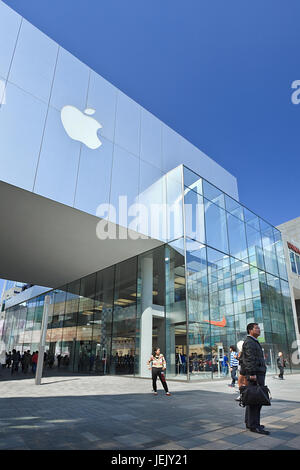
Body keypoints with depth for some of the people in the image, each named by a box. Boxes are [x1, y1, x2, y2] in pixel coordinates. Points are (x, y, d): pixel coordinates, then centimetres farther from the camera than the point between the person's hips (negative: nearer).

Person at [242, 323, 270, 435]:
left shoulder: (254, 342, 24)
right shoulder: (249, 342, -10)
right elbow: (250, 359, -19)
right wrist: (252, 373, -24)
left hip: (258, 374, 11)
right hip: (255, 374, -11)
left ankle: (249, 423, 21)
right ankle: (254, 425, -8)